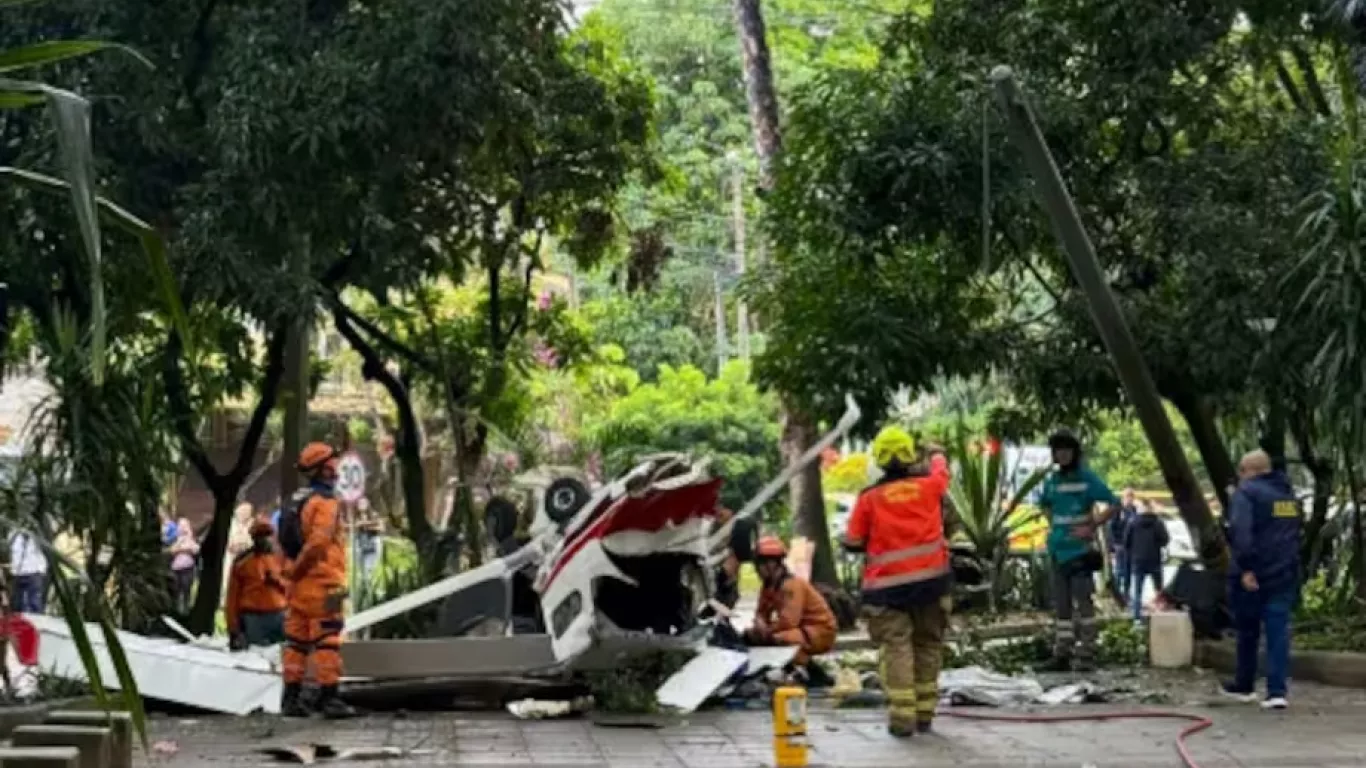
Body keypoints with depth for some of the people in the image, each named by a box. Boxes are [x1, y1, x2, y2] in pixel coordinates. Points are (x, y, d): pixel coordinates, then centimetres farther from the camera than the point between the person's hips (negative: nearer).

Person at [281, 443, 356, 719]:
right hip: (322, 582, -9)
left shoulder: (297, 501, 16)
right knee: (327, 642, -7)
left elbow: (284, 541, 16)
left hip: (299, 584, 9)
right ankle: (328, 697, -8)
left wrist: (292, 571, 12)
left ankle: (291, 697, 12)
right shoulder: (325, 502, -12)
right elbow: (317, 542, -23)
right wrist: (298, 569, -12)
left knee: (297, 641, 10)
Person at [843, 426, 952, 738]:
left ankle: (902, 716, -12)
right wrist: (937, 453, 48)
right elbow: (941, 470, 26)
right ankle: (924, 712, 16)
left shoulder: (869, 498, -4)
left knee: (896, 647, -3)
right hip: (930, 580, 2)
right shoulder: (928, 485, 1)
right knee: (927, 643, 13)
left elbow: (852, 543, 1)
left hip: (888, 584, -2)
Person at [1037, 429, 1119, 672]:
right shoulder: (1051, 480, 10)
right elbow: (1044, 504, 30)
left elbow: (1115, 504, -6)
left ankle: (1086, 655, -2)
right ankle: (1062, 654, 13)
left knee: (1083, 601, -6)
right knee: (1061, 604, 9)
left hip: (1080, 549, -6)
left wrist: (1091, 527, -11)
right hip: (1057, 550, 6)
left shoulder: (1087, 478, -6)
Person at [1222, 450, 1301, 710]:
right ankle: (1277, 691, -8)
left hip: (1253, 575, -5)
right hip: (1285, 574, 6)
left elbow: (1241, 532, -23)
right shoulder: (1289, 493, 15)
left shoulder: (1247, 492, -10)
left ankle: (1245, 686, 22)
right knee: (1279, 631, 1)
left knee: (1248, 631, 10)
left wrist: (1245, 568, -24)